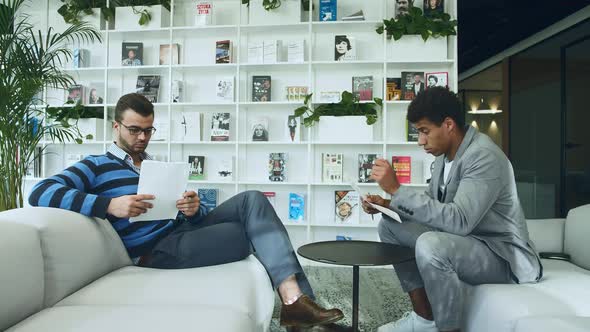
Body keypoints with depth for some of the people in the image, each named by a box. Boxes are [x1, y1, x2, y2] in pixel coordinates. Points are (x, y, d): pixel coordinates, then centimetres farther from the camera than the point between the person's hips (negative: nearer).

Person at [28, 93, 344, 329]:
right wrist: (109, 205, -25)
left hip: (183, 228, 6)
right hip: (156, 249, -6)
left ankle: (295, 298, -25)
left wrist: (194, 209, -10)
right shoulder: (96, 166, 6)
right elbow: (40, 192, -13)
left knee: (252, 200, -15)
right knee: (252, 232, -20)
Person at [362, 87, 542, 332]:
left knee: (430, 245, -36)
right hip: (461, 240, 9)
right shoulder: (445, 154, 3)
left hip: (501, 255, -9)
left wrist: (397, 189, -33)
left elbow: (459, 221, -35)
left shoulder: (484, 156, -24)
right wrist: (387, 203, -4)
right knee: (389, 226, 5)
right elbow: (430, 203, 13)